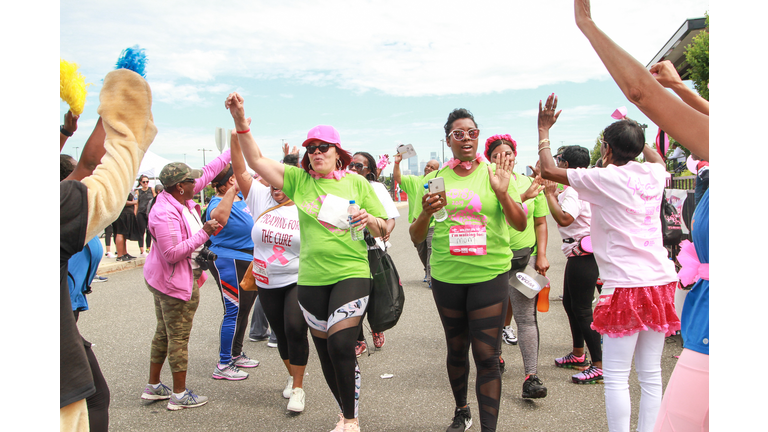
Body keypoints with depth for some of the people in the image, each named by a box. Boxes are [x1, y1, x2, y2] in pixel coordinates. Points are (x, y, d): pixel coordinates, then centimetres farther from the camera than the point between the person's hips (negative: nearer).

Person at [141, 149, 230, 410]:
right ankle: (179, 395, 14)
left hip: (165, 280, 10)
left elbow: (207, 173, 12)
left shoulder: (181, 199, 2)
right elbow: (173, 254, -27)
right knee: (178, 338, 1)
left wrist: (231, 152, 15)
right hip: (175, 283, -10)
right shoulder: (165, 214, -25)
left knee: (164, 334, 19)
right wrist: (204, 233, -26)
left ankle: (153, 386, 32)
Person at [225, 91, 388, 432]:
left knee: (341, 344, -14)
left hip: (351, 274, -3)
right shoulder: (299, 180, 5)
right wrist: (240, 122, -14)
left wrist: (370, 220, -16)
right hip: (311, 279, 3)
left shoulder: (357, 183, 2)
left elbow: (384, 230, 6)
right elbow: (256, 160, -2)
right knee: (325, 350, 12)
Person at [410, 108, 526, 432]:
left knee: (487, 355, -3)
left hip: (489, 275, -2)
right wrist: (426, 214, -16)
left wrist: (502, 192, -23)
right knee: (456, 349, 17)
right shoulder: (434, 179, 4)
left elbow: (520, 225, -7)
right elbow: (416, 238, 5)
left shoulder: (495, 173, -1)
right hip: (446, 276, 3)